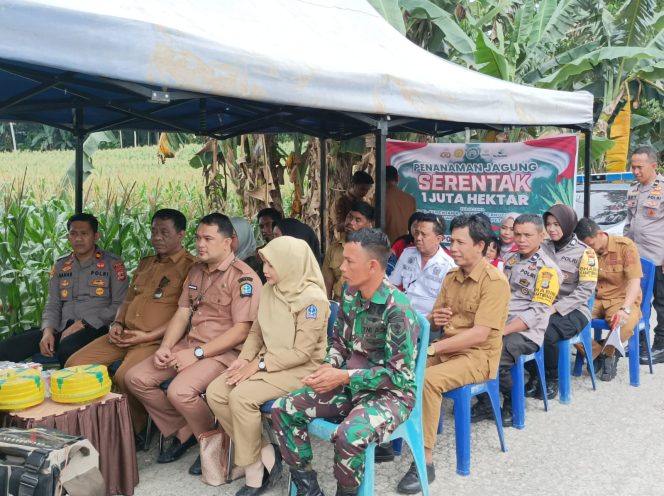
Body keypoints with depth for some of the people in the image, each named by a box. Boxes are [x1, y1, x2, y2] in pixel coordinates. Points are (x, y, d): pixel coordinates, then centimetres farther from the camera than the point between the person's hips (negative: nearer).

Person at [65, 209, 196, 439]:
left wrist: (148, 336, -16)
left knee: (125, 377, -32)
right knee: (75, 364, -7)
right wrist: (117, 323, 7)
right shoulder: (145, 264, 21)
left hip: (156, 339, -8)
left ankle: (137, 428, -6)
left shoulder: (190, 266, -4)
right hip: (124, 334, 8)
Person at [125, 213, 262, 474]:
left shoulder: (243, 277, -13)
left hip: (222, 352, -8)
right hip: (188, 344, 8)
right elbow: (182, 313, 12)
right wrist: (165, 347, -5)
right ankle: (184, 431, 11)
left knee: (180, 391, -31)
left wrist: (197, 353, -21)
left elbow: (242, 330, -19)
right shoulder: (196, 270, 13)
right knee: (136, 378, -3)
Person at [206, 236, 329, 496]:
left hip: (301, 369, -8)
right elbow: (256, 331, 12)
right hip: (268, 361, 8)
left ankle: (254, 468, -6)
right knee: (215, 392, -11)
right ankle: (265, 455, -4)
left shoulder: (312, 299, -19)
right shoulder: (269, 289, 4)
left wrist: (259, 364, -19)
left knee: (241, 396, -28)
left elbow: (301, 353, -21)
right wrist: (245, 359, -7)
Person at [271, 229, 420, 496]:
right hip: (351, 384, 8)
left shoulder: (398, 309, -22)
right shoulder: (350, 294, 0)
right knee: (283, 409, -3)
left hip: (391, 392, -7)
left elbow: (398, 373, -22)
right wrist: (329, 366, -9)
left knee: (348, 435, -36)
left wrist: (344, 377, -24)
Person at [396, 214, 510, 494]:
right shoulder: (451, 276, 9)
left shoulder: (495, 281, -15)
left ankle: (425, 461, -22)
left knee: (428, 380, -32)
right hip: (447, 349, 7)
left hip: (478, 355, -7)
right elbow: (436, 317, 18)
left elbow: (479, 335, -22)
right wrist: (434, 319, -8)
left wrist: (432, 348, -24)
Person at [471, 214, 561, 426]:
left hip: (526, 332, -6)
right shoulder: (510, 258, 14)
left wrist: (503, 330, -22)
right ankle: (485, 403, 0)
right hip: (501, 324, 7)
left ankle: (513, 404, 0)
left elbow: (537, 311, -15)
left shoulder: (547, 268, -7)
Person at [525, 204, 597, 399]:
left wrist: (556, 308, -19)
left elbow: (585, 290, -10)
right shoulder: (542, 248, 8)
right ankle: (534, 374, -3)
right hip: (543, 306, 4)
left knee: (546, 333, -33)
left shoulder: (585, 252, -4)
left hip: (572, 310, -3)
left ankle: (552, 379, -5)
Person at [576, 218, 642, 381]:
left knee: (624, 324, -37)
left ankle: (608, 353, -2)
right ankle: (596, 353, 0)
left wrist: (625, 309, -33)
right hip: (594, 299, 3)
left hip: (621, 299, -3)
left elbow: (634, 281, -18)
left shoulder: (625, 246, -11)